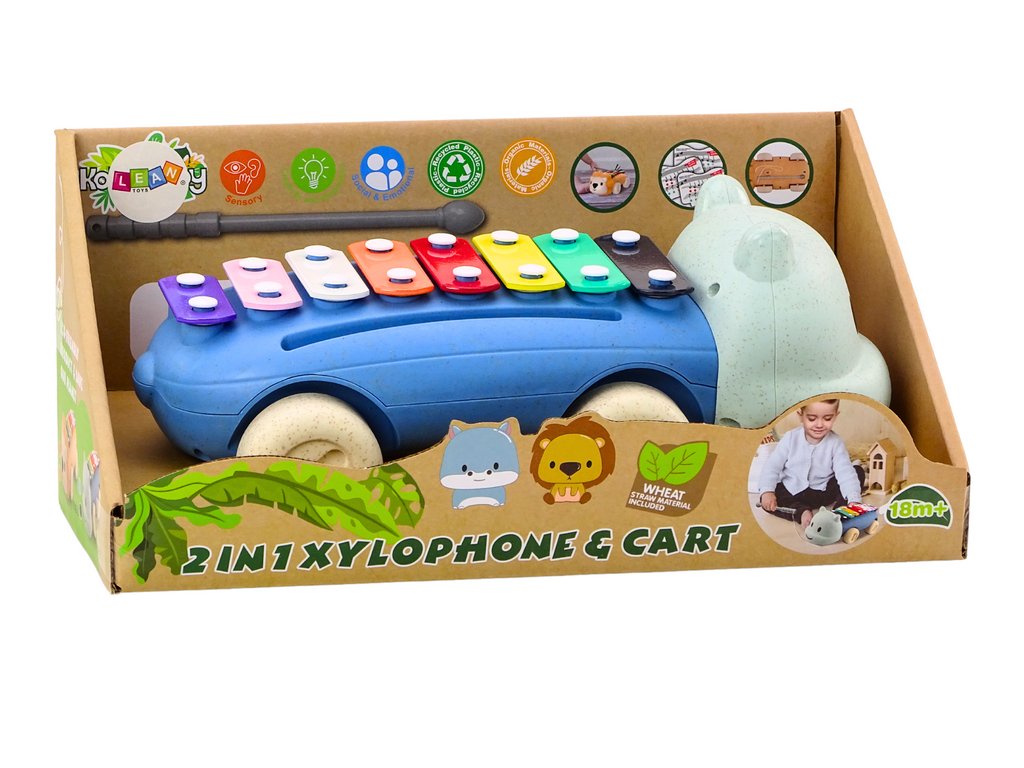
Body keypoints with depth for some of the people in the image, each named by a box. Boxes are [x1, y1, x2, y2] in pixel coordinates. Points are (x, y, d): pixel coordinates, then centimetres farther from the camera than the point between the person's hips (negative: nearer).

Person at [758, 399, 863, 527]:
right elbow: (772, 466, -7)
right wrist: (767, 491, -25)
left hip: (822, 492, 0)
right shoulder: (791, 438, -9)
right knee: (767, 501, -27)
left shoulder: (835, 444, -10)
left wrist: (854, 501, -38)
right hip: (791, 491, 0)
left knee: (859, 472, -18)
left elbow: (845, 473, -21)